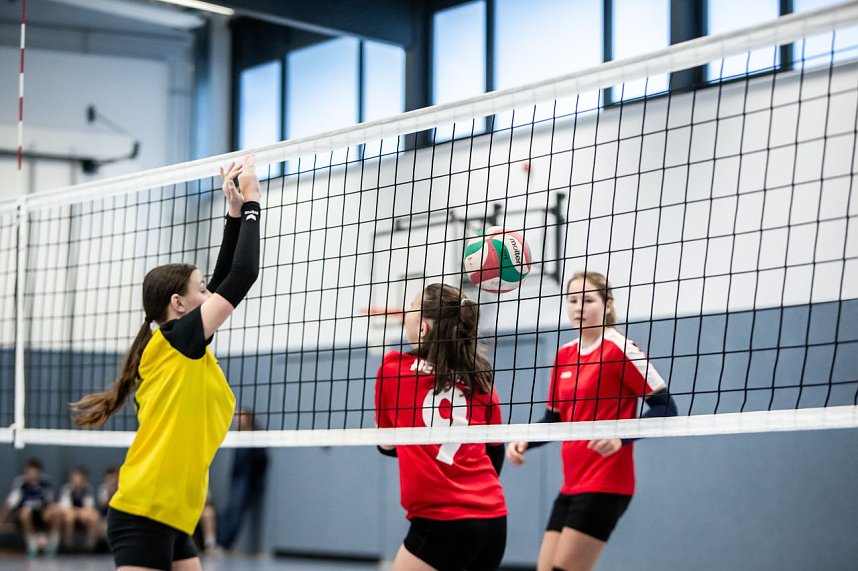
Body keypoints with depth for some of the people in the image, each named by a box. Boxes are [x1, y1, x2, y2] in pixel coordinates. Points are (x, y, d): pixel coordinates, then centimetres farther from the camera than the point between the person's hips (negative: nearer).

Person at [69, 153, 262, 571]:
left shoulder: (186, 349, 14)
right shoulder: (173, 342, -9)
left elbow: (226, 275, 20)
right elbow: (244, 274, -11)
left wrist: (235, 211, 18)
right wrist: (249, 202, -2)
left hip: (171, 520, 9)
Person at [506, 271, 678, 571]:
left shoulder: (619, 349, -10)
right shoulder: (564, 355, 12)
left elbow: (666, 408, -14)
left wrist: (621, 437, -27)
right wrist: (523, 441, -1)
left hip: (605, 485, -8)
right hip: (571, 485, 8)